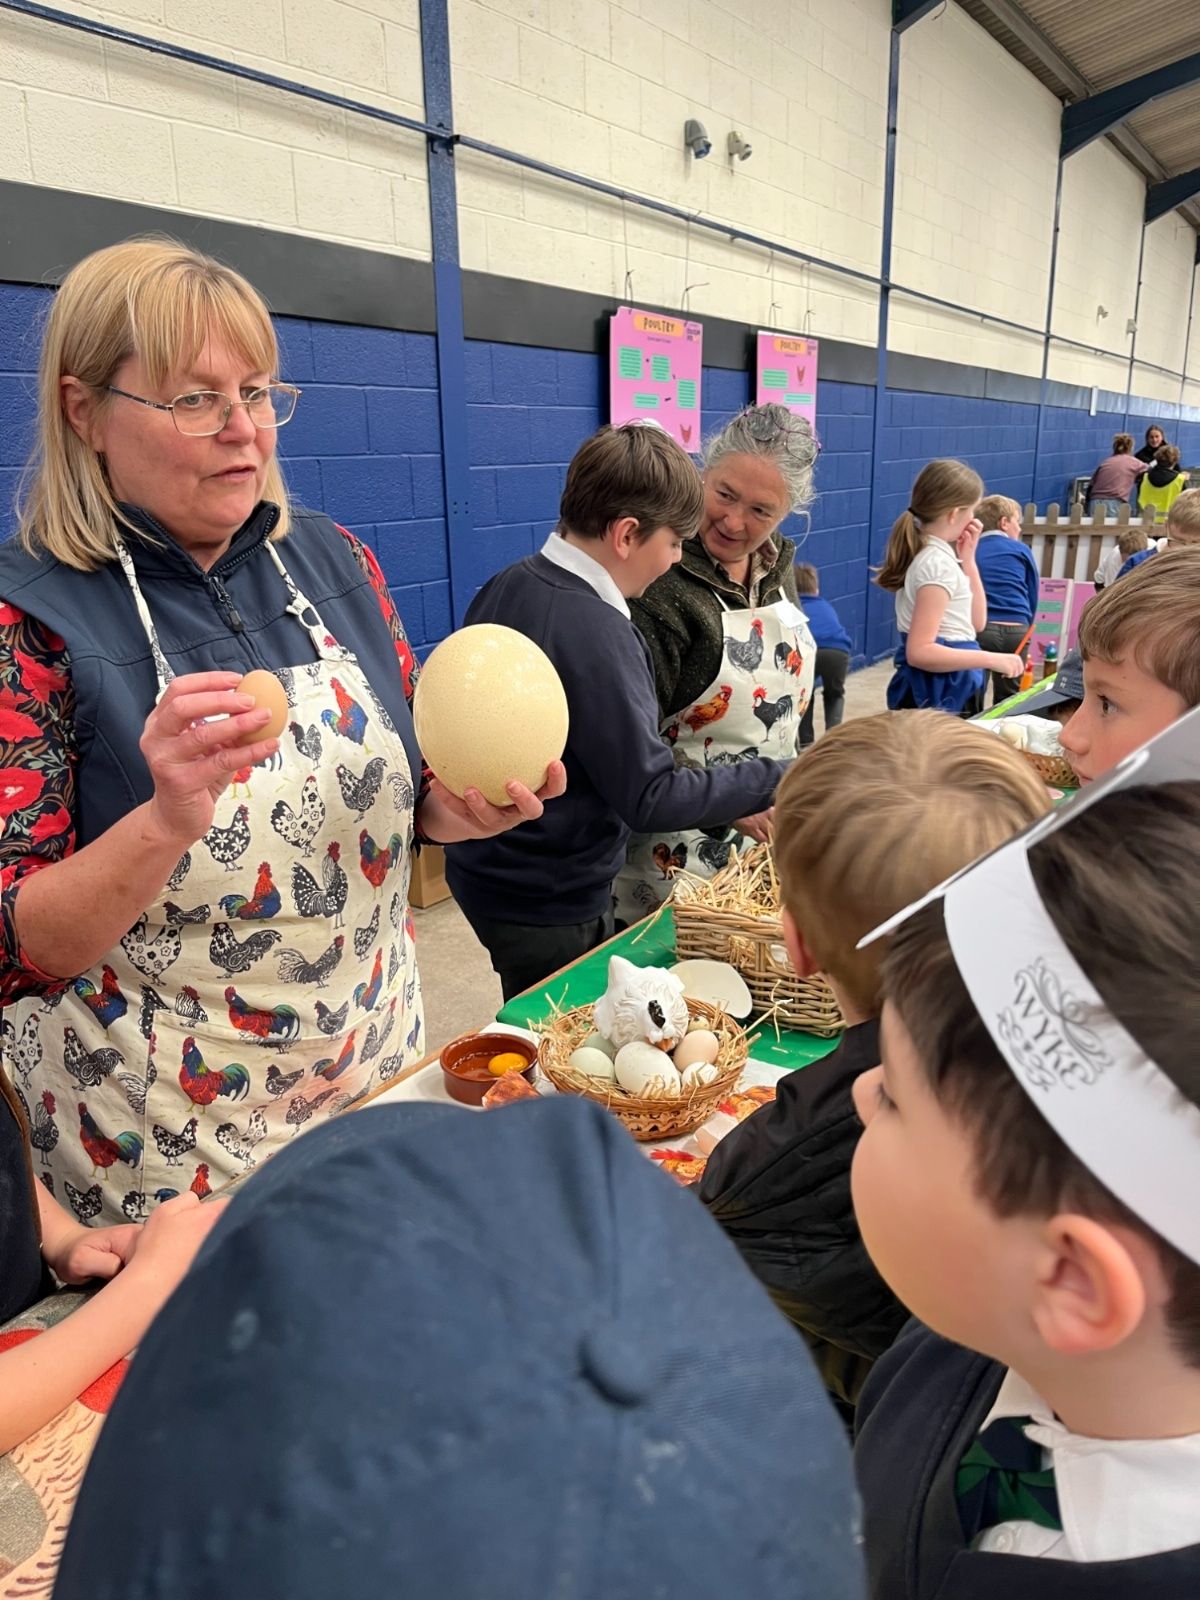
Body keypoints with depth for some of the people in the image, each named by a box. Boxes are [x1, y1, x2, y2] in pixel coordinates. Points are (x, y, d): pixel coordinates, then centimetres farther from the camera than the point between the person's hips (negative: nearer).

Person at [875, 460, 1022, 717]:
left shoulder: (932, 554, 9)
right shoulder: (938, 563, -19)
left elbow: (975, 622, 14)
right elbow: (919, 651, -26)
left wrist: (967, 560, 8)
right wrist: (992, 659, -25)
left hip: (943, 686, 10)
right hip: (941, 691, -10)